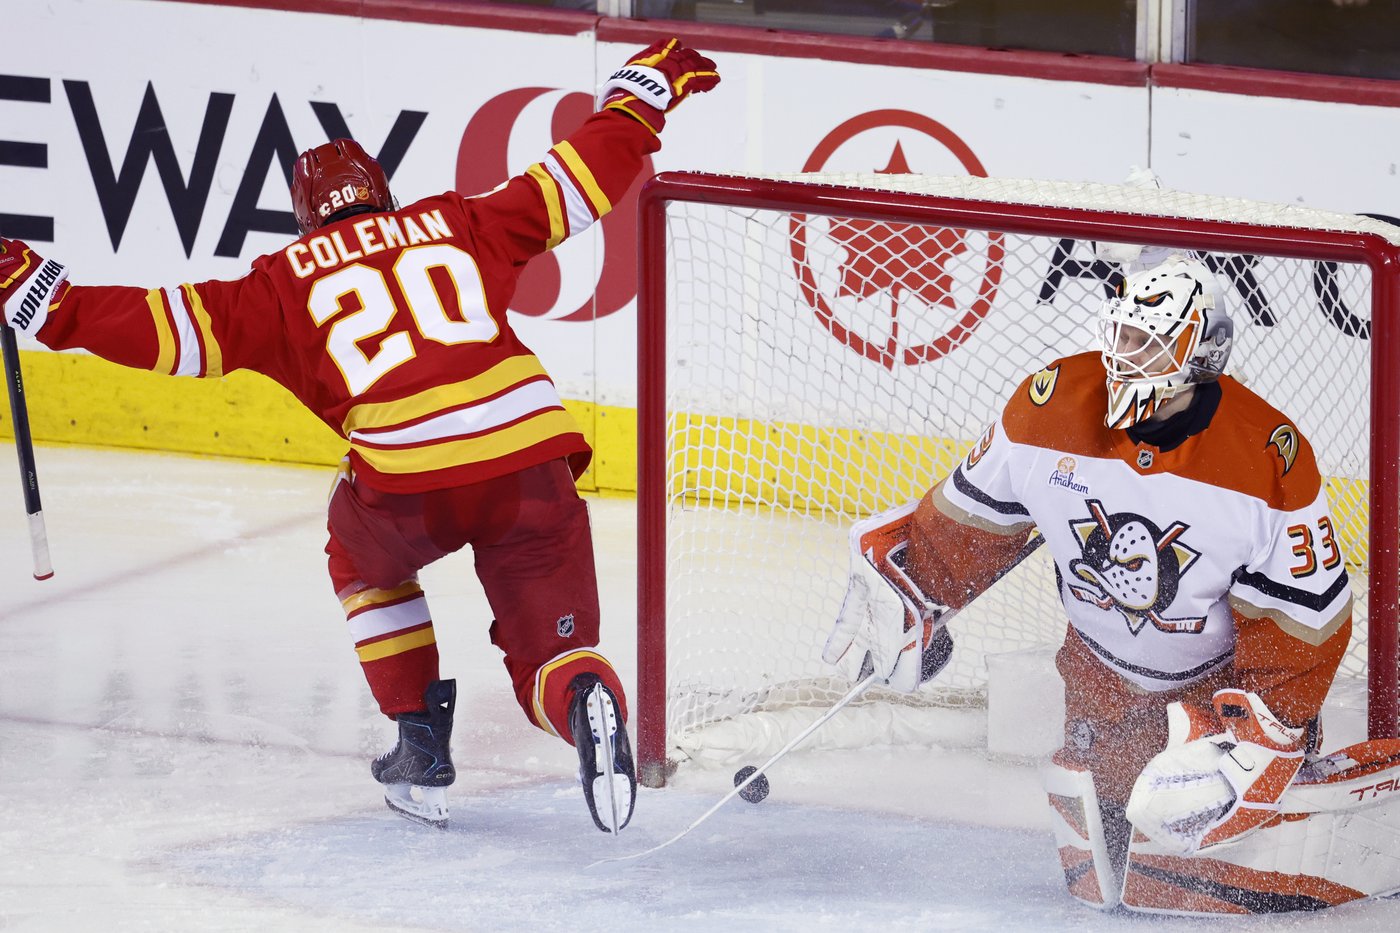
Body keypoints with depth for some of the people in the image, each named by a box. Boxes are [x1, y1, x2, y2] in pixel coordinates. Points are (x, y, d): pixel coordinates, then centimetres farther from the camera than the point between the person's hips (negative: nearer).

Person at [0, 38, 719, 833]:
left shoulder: (289, 280, 18)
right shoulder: (454, 225, 24)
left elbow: (181, 327, 11)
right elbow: (579, 181, 25)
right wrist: (642, 99, 41)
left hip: (408, 479, -1)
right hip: (530, 456, 1)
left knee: (364, 560, 34)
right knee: (553, 652, 13)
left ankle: (422, 746, 25)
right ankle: (589, 705, -24)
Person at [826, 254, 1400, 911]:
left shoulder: (1268, 458, -26)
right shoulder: (1051, 407, -16)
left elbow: (1306, 616, -21)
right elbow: (973, 516, 3)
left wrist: (1257, 732, -26)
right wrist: (907, 596, 2)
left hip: (1222, 674, -4)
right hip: (1104, 671, 4)